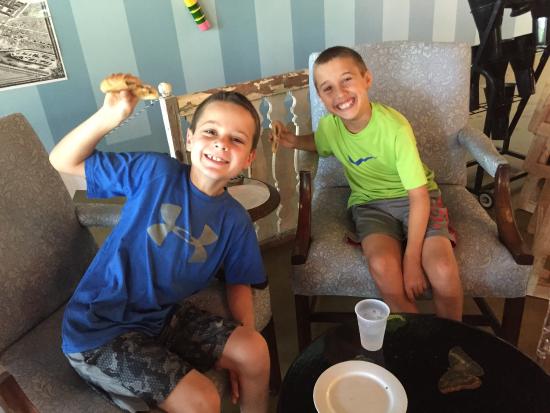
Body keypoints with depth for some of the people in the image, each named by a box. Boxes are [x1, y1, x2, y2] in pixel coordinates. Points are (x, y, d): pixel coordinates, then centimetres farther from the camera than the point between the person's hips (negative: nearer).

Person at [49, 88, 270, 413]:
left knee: (255, 351, -10)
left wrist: (243, 343, -8)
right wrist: (109, 116, -25)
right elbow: (63, 161, -7)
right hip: (100, 330, -4)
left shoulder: (235, 220, -3)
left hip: (165, 317, 4)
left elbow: (239, 282, 6)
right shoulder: (156, 171, -13)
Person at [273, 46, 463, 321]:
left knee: (444, 272, -28)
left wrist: (412, 259, -21)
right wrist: (295, 141, -4)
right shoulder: (329, 126, -9)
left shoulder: (395, 128, -22)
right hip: (370, 203, 2)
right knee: (382, 266, -31)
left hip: (414, 199, -2)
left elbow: (419, 196, -19)